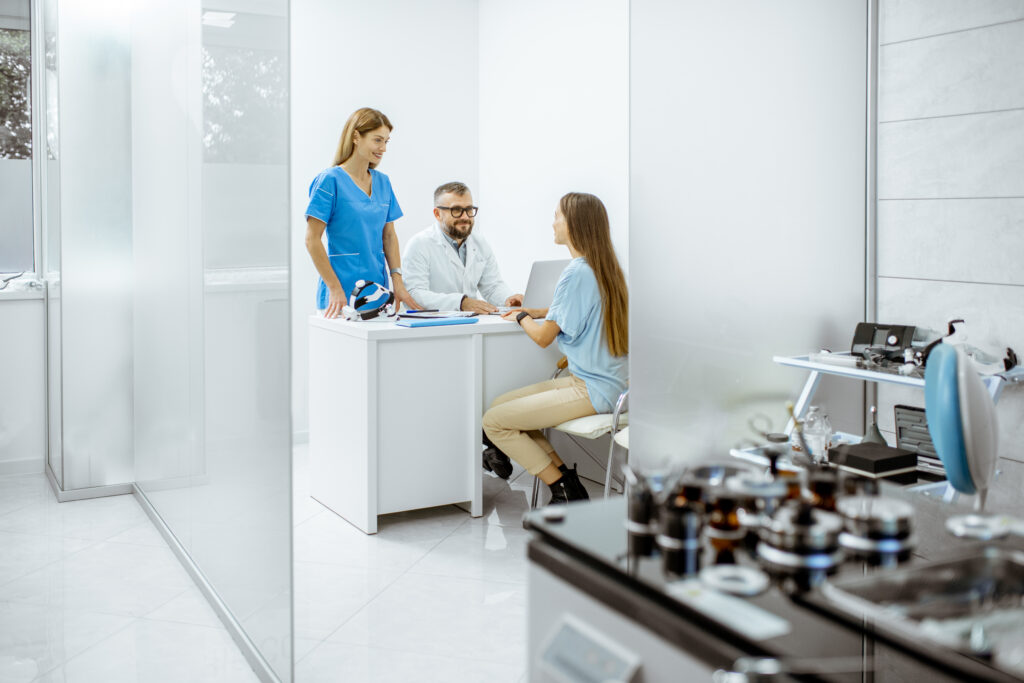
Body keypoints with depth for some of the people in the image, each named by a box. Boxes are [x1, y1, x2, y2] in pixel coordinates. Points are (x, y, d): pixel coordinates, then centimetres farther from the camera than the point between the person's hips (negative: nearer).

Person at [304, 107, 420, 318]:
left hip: (377, 290, 6)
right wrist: (335, 290, -15)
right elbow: (312, 239, -10)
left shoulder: (382, 181, 11)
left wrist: (397, 281, 2)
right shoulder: (330, 180, -7)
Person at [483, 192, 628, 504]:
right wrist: (535, 312, 16)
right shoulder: (604, 266, 10)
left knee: (493, 422, -7)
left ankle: (565, 491, -1)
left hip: (591, 390, -10)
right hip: (608, 382, 10)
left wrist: (522, 318, 7)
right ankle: (568, 477, 9)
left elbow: (543, 337, -13)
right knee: (499, 404, 13)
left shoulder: (577, 273, -19)